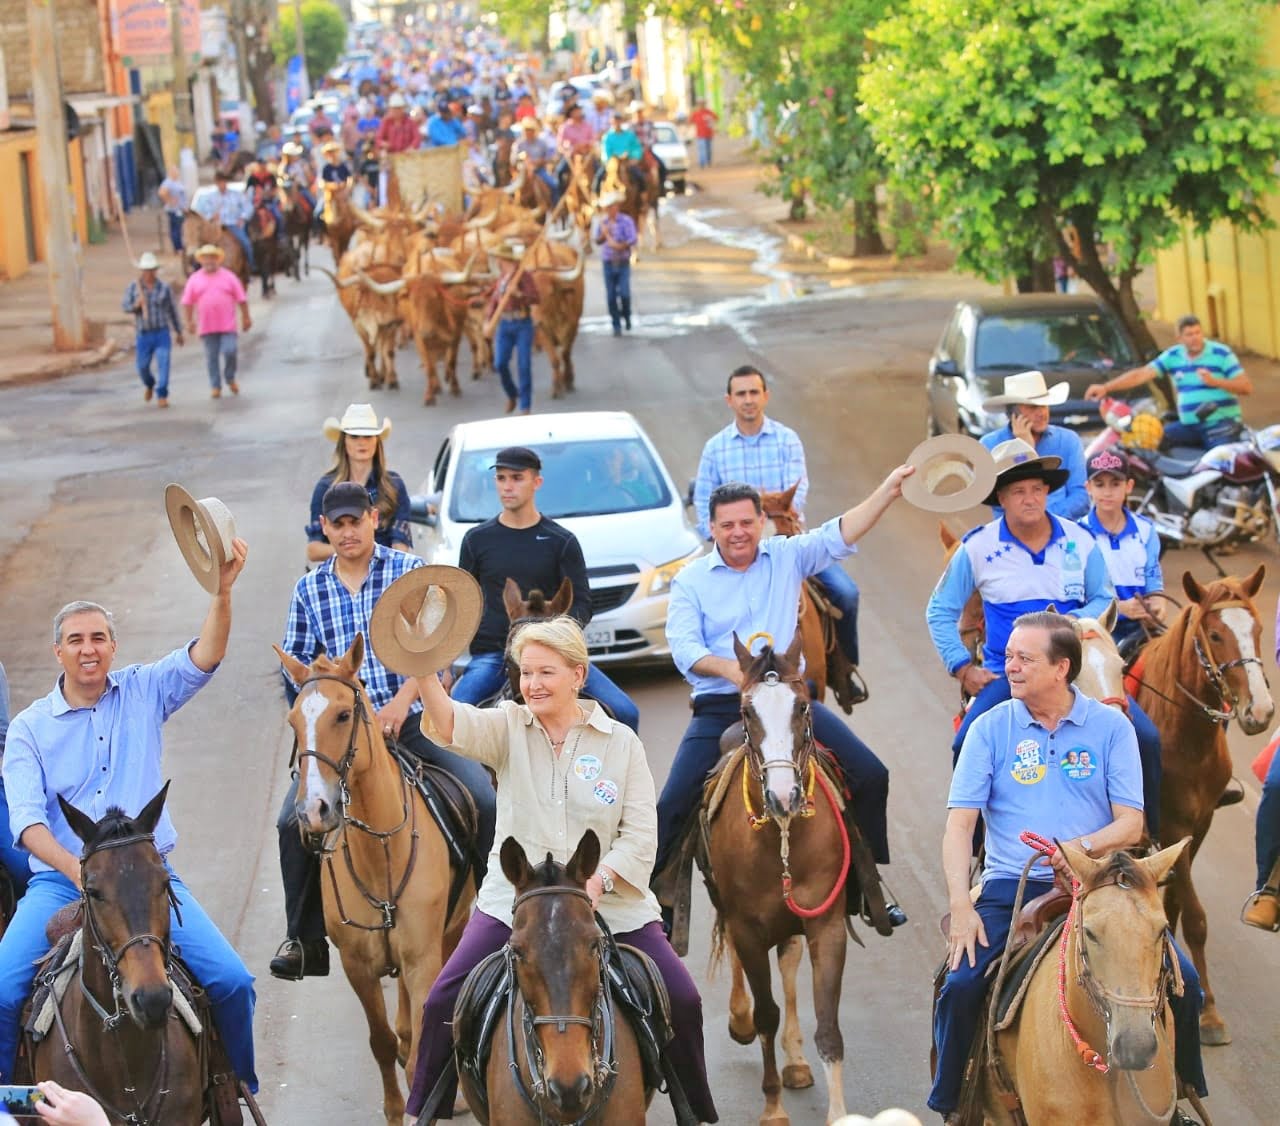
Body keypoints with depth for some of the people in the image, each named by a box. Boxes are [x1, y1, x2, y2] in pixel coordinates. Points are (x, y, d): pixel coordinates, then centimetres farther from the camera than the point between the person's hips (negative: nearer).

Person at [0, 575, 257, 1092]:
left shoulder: (143, 693, 9)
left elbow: (204, 657, -8)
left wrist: (223, 590, -25)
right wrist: (76, 870, -23)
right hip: (59, 882, -1)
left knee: (232, 981, -15)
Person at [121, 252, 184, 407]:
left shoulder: (164, 287, 0)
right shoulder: (133, 287, -1)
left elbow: (172, 310, 8)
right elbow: (126, 306, -2)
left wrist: (178, 332, 13)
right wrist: (136, 305, -24)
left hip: (162, 333, -1)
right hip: (143, 334, 1)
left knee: (163, 363, -14)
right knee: (142, 366, 6)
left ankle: (162, 396, -8)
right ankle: (149, 384, 38)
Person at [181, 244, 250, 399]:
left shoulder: (228, 277, 5)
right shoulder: (195, 279, 6)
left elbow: (241, 298, 6)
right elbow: (188, 302, 7)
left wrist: (246, 318, 3)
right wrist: (189, 321, 2)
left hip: (227, 326, -1)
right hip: (207, 327, 1)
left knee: (230, 352, -11)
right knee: (211, 357, 2)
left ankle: (230, 378, 14)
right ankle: (215, 386, 10)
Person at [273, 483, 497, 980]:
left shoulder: (410, 571, 3)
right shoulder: (309, 589, 11)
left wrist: (402, 702, -18)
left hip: (412, 720, -2)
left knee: (485, 801, -19)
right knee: (294, 820, -16)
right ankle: (305, 942, -3)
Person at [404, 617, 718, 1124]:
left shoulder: (621, 742, 2)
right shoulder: (509, 728, 3)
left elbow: (640, 836, -2)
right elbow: (453, 724, -19)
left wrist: (598, 879, -19)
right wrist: (422, 670, -38)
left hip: (611, 905, 0)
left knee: (682, 1001, -9)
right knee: (443, 1003, -11)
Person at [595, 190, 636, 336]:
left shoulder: (626, 221, -7)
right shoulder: (602, 221, 5)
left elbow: (632, 240, -13)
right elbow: (598, 241, 8)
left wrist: (619, 246, -25)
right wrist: (604, 234, -12)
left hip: (623, 262, -3)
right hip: (608, 262, 3)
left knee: (624, 293, -11)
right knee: (611, 296, 2)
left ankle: (626, 316, 19)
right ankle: (616, 325, 13)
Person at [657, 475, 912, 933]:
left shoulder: (788, 557, 8)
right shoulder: (690, 581, 4)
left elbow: (840, 535, -4)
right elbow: (683, 647, -7)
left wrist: (888, 491, -18)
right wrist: (729, 668, -26)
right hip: (719, 707, -2)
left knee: (870, 775, -8)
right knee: (673, 804, -14)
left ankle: (867, 884, 6)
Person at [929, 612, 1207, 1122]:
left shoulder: (1110, 727, 3)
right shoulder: (991, 729, 2)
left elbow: (1131, 825, 0)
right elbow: (960, 824, -3)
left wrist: (1087, 845, -22)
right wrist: (961, 905, -16)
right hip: (1011, 888, 0)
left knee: (1182, 981, -15)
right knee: (961, 985, -24)